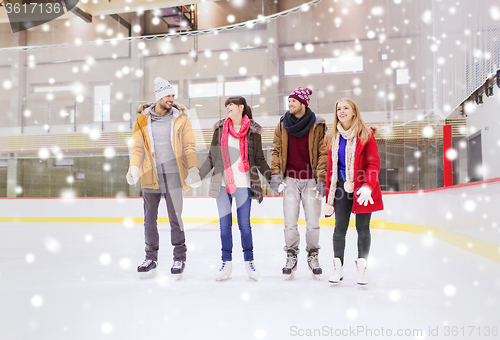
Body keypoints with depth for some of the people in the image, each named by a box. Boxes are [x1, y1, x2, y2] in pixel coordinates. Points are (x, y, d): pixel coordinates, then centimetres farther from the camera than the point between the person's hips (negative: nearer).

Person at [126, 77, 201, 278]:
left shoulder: (180, 118, 2)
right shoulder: (143, 119, 6)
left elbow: (189, 146, 2)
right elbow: (138, 147, 9)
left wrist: (193, 169, -9)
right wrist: (134, 168, -5)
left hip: (172, 175, -2)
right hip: (150, 176, 2)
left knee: (175, 218, 1)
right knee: (149, 219, 7)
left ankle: (179, 258, 16)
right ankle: (151, 258, 20)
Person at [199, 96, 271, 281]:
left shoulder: (252, 130, 3)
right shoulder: (220, 128, 9)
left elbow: (259, 159, 6)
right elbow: (212, 157, 11)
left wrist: (272, 178, -3)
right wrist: (197, 176, 5)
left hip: (243, 184, -2)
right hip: (222, 183, 2)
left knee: (244, 223, 1)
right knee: (224, 223, 5)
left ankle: (249, 261, 16)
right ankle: (226, 263, 15)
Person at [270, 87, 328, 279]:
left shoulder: (318, 126, -1)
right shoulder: (282, 126, 7)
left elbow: (323, 153, -1)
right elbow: (277, 151, 10)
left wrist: (321, 179, -7)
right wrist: (275, 174, -1)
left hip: (311, 180, -1)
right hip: (290, 179, 2)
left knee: (313, 222, 3)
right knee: (290, 222, -1)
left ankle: (313, 256, 20)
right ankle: (291, 256, 13)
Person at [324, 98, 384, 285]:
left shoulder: (366, 135, -2)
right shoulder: (333, 137, 9)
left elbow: (374, 164, -7)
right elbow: (330, 167, 11)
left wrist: (367, 186, -22)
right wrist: (328, 196, 7)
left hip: (362, 190, -2)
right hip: (342, 188, 3)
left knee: (362, 228, 4)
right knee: (340, 227, 2)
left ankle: (361, 268, 17)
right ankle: (338, 267, 13)